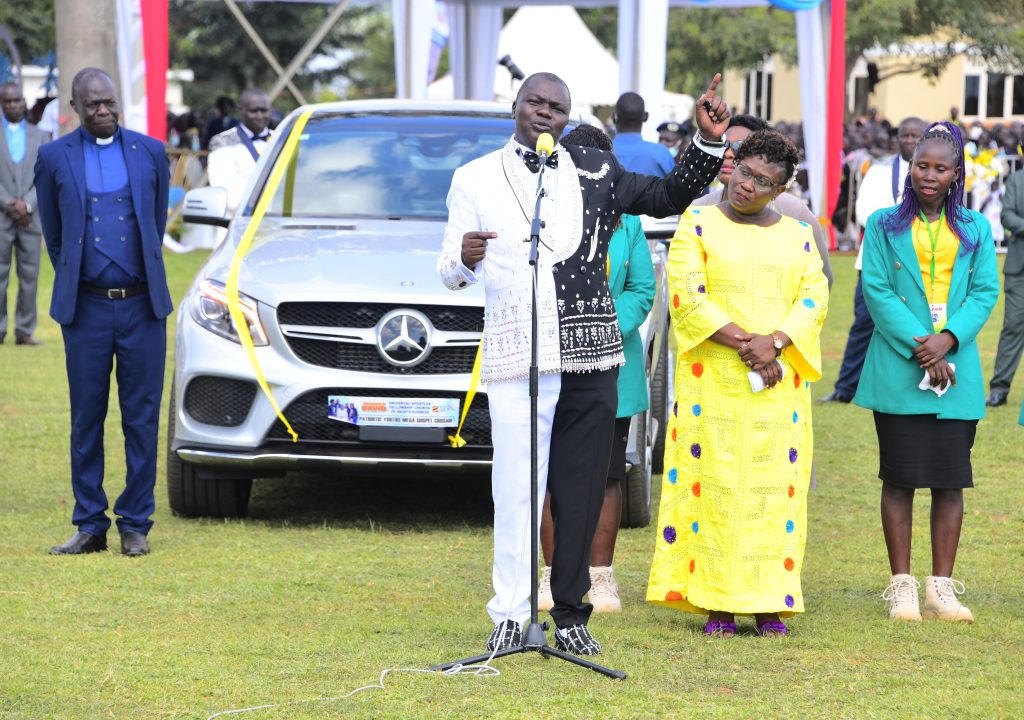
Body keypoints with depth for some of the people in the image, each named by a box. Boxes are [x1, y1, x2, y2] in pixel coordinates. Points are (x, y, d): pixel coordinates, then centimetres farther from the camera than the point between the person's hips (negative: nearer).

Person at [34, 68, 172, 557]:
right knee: (86, 420, 3)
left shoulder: (150, 152, 6)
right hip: (86, 308, 0)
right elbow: (53, 235, 13)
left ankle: (135, 525, 9)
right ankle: (90, 526, 11)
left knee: (142, 419, 2)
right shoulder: (54, 158, 3)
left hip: (141, 305, 0)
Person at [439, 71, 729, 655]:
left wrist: (709, 143, 4)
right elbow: (449, 272, 6)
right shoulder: (476, 179, 8)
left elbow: (668, 197, 17)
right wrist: (465, 260, -18)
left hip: (590, 358, 2)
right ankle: (511, 617, 4)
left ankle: (572, 616, 14)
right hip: (515, 360, -2)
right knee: (517, 492, -5)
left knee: (582, 493, 5)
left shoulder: (595, 171, 12)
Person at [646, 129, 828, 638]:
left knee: (775, 486, -1)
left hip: (778, 382, 3)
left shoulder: (798, 236, 13)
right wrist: (740, 343, -16)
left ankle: (769, 604, 3)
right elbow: (686, 294, -7)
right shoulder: (698, 225, 4)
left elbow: (813, 297, 4)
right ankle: (716, 603, -2)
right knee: (713, 481, -5)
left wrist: (775, 342, -15)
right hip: (712, 380, -2)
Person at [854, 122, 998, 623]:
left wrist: (949, 338, -15)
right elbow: (876, 290, -4)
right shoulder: (885, 226, 4)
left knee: (950, 479, 2)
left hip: (957, 372, 2)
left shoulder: (975, 231, 10)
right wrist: (919, 348, -14)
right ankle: (901, 586, 6)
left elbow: (985, 291, 2)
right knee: (900, 478, 0)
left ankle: (942, 587, 8)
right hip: (898, 371, -2)